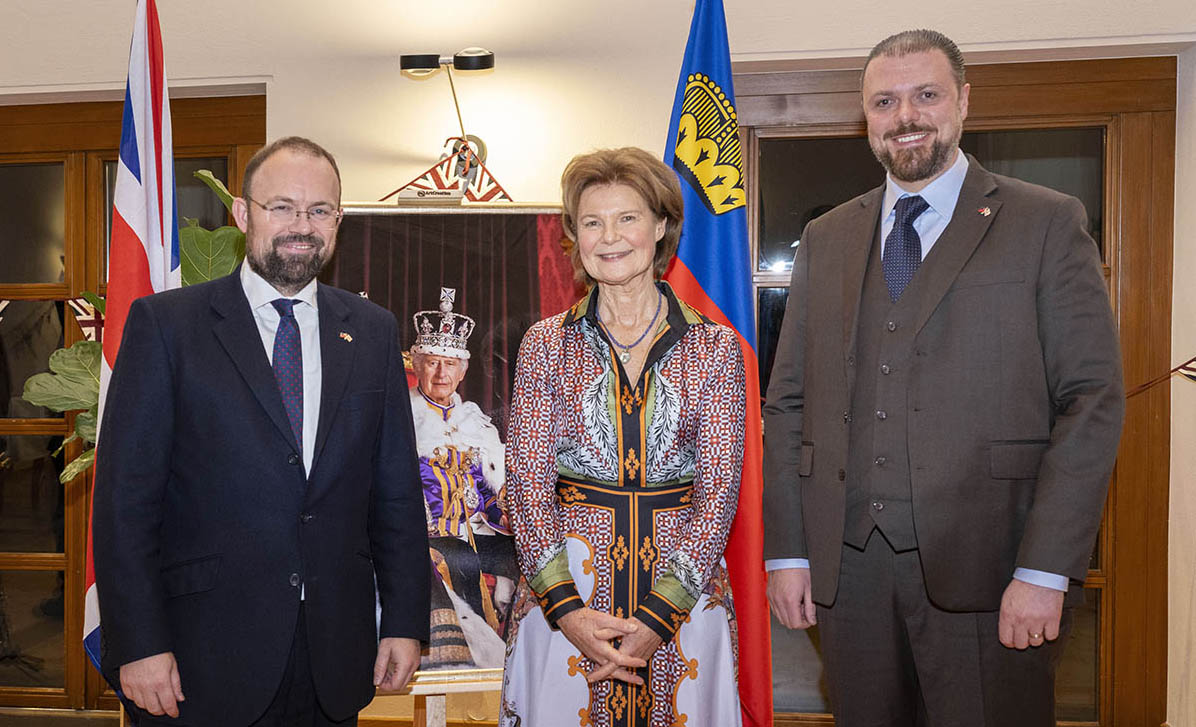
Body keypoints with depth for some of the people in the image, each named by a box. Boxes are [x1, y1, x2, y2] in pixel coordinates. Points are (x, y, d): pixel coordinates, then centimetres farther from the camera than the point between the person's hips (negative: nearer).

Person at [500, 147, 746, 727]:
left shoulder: (715, 348, 0)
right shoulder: (546, 344, 1)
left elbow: (718, 488, -4)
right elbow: (527, 484, -3)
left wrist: (657, 617, -14)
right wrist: (568, 610, -14)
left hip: (684, 587, 0)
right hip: (564, 585, 0)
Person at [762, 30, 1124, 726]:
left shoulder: (1049, 224, 1)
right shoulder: (825, 239, 11)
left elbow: (1092, 401, -5)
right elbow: (788, 401, 9)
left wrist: (1045, 571, -12)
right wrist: (786, 551, 3)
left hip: (987, 566, -3)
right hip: (848, 564, 3)